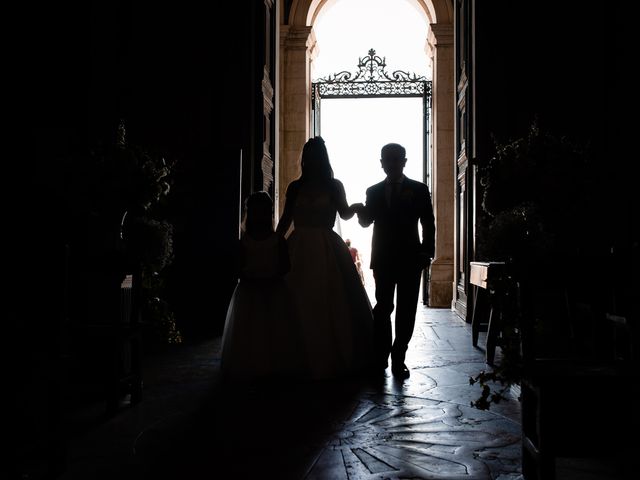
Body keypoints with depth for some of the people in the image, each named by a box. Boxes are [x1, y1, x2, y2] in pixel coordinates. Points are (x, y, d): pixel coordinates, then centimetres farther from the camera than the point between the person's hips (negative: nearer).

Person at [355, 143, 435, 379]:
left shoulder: (419, 190, 5)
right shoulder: (374, 191, 10)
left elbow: (428, 224, 5)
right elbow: (366, 222, 6)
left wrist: (427, 253, -5)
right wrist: (361, 212, -17)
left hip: (410, 259, -1)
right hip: (383, 259, 1)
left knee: (406, 310, 0)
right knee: (383, 306, 3)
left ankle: (398, 358, 7)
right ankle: (381, 356, 13)